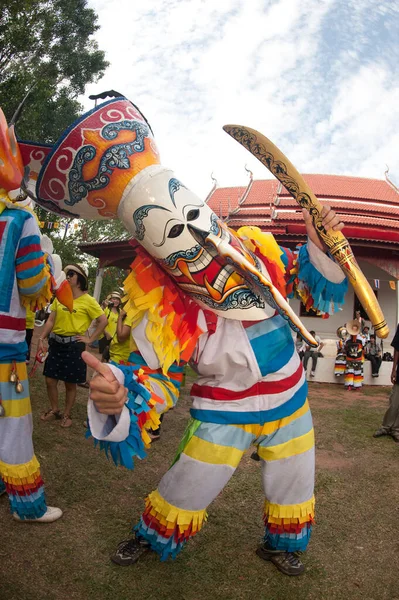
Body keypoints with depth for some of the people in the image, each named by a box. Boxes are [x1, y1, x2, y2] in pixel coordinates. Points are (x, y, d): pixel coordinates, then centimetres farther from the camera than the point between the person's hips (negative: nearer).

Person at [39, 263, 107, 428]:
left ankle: (67, 415, 25)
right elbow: (51, 320, 6)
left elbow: (103, 321, -7)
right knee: (50, 380, 9)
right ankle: (55, 410, 30)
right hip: (55, 343, 5)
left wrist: (90, 339, -8)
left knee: (70, 383, 7)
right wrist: (41, 338, -4)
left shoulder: (88, 300, -8)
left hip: (73, 345, -4)